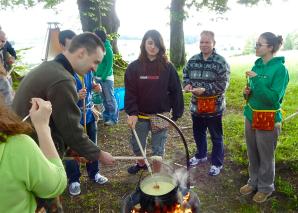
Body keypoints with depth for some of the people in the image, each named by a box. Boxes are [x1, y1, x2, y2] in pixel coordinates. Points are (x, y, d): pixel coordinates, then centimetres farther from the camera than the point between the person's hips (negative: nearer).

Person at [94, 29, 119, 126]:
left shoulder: (107, 49, -12)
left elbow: (109, 65, -14)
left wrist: (104, 77, -15)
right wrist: (95, 75, 7)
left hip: (106, 78, -7)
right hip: (98, 78, 7)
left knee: (110, 99, 0)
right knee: (104, 99, 16)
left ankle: (114, 118, 10)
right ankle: (106, 116, 29)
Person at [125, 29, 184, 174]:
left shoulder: (167, 67, -5)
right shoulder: (134, 67, -4)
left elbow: (175, 91, -3)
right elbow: (130, 92, -7)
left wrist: (176, 114, -3)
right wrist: (132, 113, -17)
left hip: (161, 115, -1)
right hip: (140, 115, 2)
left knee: (158, 149, 10)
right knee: (137, 145, 19)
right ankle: (141, 164, 50)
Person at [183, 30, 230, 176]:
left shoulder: (221, 62, -11)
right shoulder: (193, 60, 5)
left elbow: (223, 84, -16)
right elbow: (185, 73, 14)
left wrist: (205, 89, -25)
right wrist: (187, 84, -7)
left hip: (214, 106, -5)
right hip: (196, 105, 6)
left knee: (216, 137, 9)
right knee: (198, 133, 21)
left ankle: (217, 163, 25)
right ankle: (201, 155, 44)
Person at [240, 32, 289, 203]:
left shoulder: (280, 69, -16)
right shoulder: (257, 65, 4)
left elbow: (274, 98, -22)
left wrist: (256, 79, -26)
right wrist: (247, 92, -6)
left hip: (268, 119, -6)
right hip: (251, 116, 7)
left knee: (266, 157, 11)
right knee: (252, 154, 19)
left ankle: (266, 188, 32)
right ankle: (254, 182, 39)